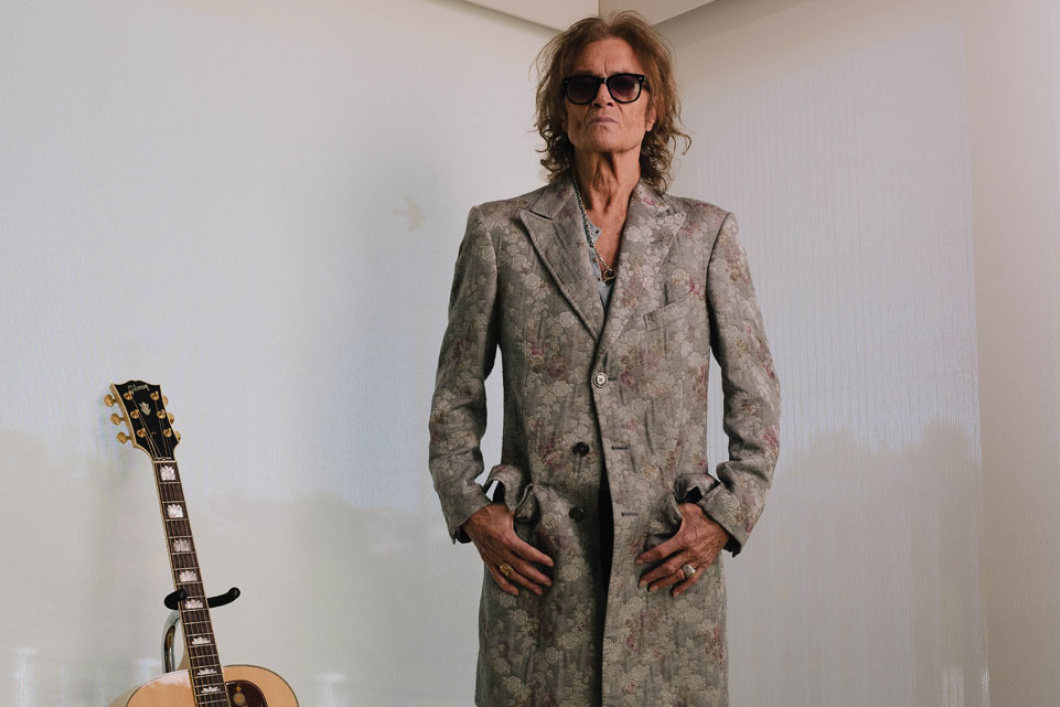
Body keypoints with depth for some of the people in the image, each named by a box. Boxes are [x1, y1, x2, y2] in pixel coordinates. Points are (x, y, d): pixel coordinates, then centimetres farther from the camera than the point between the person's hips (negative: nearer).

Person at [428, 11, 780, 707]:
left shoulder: (705, 232, 8)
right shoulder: (500, 231, 7)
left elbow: (757, 395, 9)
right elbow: (455, 396, 11)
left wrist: (728, 514, -2)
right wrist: (472, 511, -1)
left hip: (671, 565, 1)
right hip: (537, 562, 0)